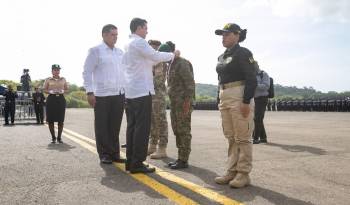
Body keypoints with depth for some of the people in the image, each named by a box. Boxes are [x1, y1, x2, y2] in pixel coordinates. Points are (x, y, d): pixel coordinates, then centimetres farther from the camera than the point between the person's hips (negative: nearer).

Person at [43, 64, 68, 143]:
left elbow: (66, 89, 14)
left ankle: (59, 137, 14)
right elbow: (44, 90, 5)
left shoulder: (63, 79, 12)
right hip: (51, 99, -1)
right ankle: (53, 137, 14)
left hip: (61, 99, 2)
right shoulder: (48, 80, 6)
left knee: (61, 120, 0)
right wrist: (51, 91, -13)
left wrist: (62, 91, -7)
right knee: (50, 120, -1)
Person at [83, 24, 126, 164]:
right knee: (102, 127, 3)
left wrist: (127, 90, 13)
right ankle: (104, 154, 15)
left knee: (115, 126, 9)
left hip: (119, 95, 5)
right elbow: (87, 72, -3)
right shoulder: (96, 51, 0)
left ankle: (114, 153, 19)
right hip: (102, 96, -5)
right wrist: (89, 92, -10)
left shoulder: (120, 52, 16)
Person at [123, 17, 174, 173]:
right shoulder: (139, 42, -8)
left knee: (132, 126, 10)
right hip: (142, 91, -9)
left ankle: (130, 161, 16)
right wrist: (172, 55, 2)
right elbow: (156, 56, -14)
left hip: (130, 91, 9)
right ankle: (137, 163, -2)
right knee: (142, 128, -5)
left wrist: (163, 58, 17)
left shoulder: (128, 44, 21)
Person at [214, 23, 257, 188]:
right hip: (224, 97, 8)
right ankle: (232, 171, 17)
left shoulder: (243, 53, -4)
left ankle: (243, 174, 6)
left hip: (239, 96, -8)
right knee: (231, 137, 10)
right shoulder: (222, 57, 19)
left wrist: (246, 101, -19)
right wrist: (220, 100, 17)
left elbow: (251, 79, -12)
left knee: (242, 138, -3)